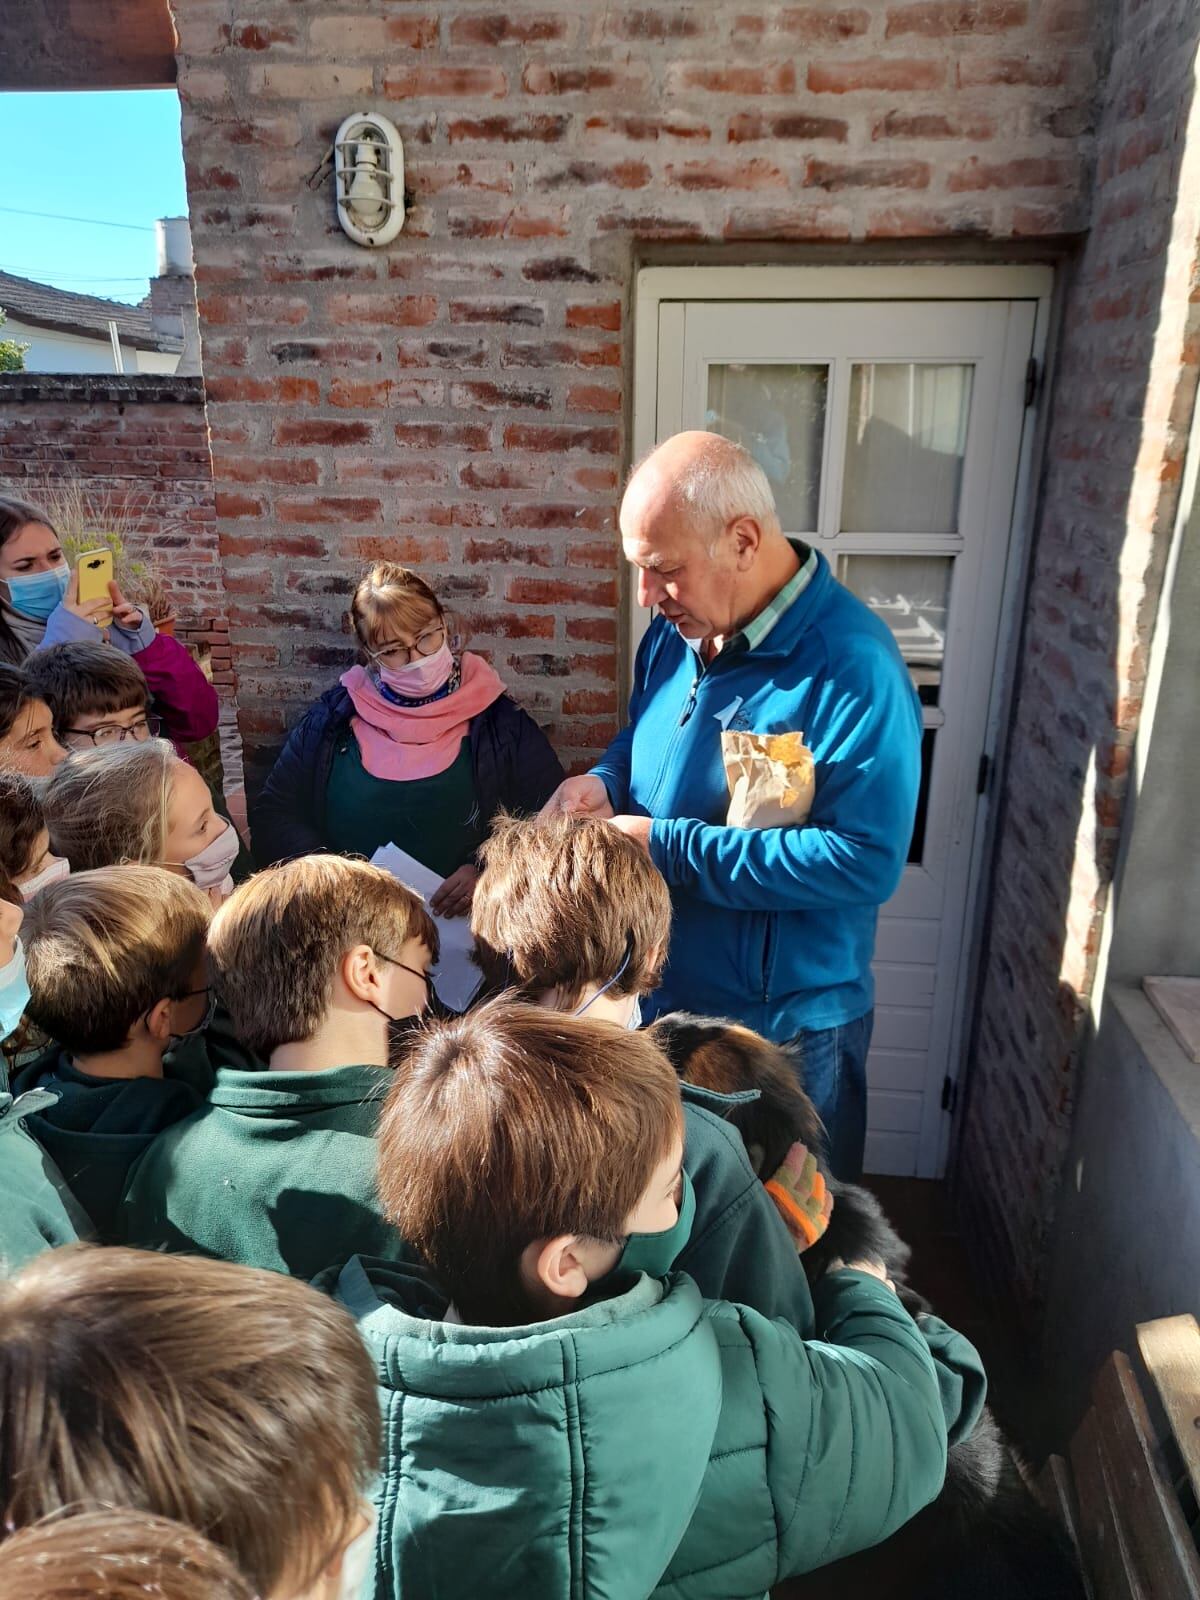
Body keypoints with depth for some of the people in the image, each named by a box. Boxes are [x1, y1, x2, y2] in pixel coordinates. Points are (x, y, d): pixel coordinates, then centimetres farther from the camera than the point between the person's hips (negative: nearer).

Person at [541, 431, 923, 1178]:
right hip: (654, 993, 7)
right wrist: (606, 781, -8)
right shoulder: (678, 631, -1)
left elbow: (866, 862, -29)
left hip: (785, 1028, -6)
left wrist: (670, 848, -28)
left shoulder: (853, 668, -26)